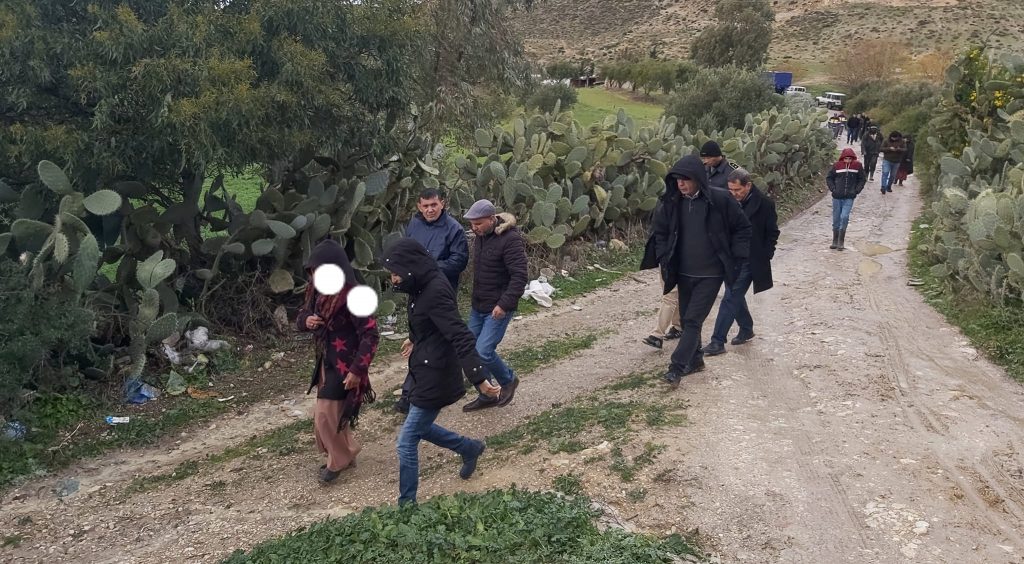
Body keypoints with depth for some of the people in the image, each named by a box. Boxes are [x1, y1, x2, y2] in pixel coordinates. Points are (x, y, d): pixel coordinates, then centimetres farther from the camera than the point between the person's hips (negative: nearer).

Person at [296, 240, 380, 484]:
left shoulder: (351, 297, -24)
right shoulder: (317, 291, 0)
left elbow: (370, 334, -23)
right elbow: (301, 317, 13)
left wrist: (357, 370, -25)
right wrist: (306, 320, -13)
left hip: (344, 365, -8)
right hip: (325, 361, 8)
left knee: (325, 416, -2)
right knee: (331, 413, 17)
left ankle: (339, 460, 20)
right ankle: (345, 454, 36)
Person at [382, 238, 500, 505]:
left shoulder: (436, 292, -27)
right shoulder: (424, 285, 2)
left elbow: (461, 336, -33)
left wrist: (479, 379, -39)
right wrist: (414, 340, 42)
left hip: (436, 376, -9)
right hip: (425, 370, 9)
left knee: (407, 442, 0)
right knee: (419, 427, 24)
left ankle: (406, 504, 15)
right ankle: (470, 448, 41)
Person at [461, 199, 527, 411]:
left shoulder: (511, 239, -19)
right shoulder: (480, 237, 7)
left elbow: (519, 276, -23)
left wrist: (504, 304, -28)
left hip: (498, 309, -8)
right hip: (478, 306, 8)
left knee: (484, 351, -13)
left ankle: (508, 380, 15)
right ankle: (486, 396, 25)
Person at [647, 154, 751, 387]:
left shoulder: (720, 200, -14)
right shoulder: (672, 202, -3)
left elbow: (742, 228, -3)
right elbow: (660, 232, 11)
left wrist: (735, 258, -6)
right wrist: (664, 260, 2)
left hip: (711, 274, -5)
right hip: (683, 273, 5)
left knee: (693, 320, -9)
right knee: (686, 319, 14)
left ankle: (677, 367, -7)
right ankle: (695, 360, 31)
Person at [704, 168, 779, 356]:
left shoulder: (764, 204, -11)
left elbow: (772, 233, -4)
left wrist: (764, 258, -8)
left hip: (749, 261, -6)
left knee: (731, 299, -9)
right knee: (735, 296, 17)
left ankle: (718, 342, -7)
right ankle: (746, 329, 38)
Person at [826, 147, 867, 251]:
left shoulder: (858, 166, -1)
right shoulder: (837, 165, -3)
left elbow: (861, 180, 8)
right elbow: (829, 178, 7)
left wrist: (856, 191, -3)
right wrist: (833, 189, -5)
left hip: (849, 198, -1)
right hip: (837, 197, 1)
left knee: (844, 217, -15)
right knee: (836, 219, 8)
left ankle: (841, 242, -5)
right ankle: (835, 241, 20)